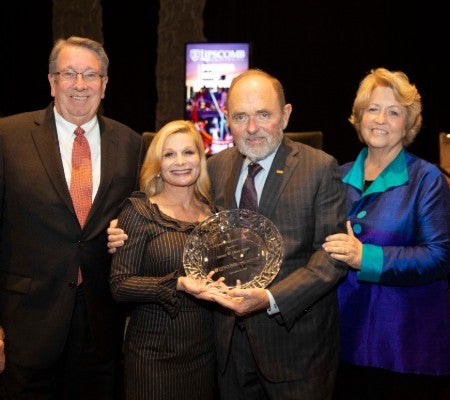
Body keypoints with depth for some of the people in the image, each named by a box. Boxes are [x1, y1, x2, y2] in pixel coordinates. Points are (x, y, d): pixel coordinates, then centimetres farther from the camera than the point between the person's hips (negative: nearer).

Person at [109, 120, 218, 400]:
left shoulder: (212, 211, 5)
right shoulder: (139, 211, -8)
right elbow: (120, 285, -13)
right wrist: (178, 284, -26)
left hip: (205, 349, 4)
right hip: (155, 352, -4)